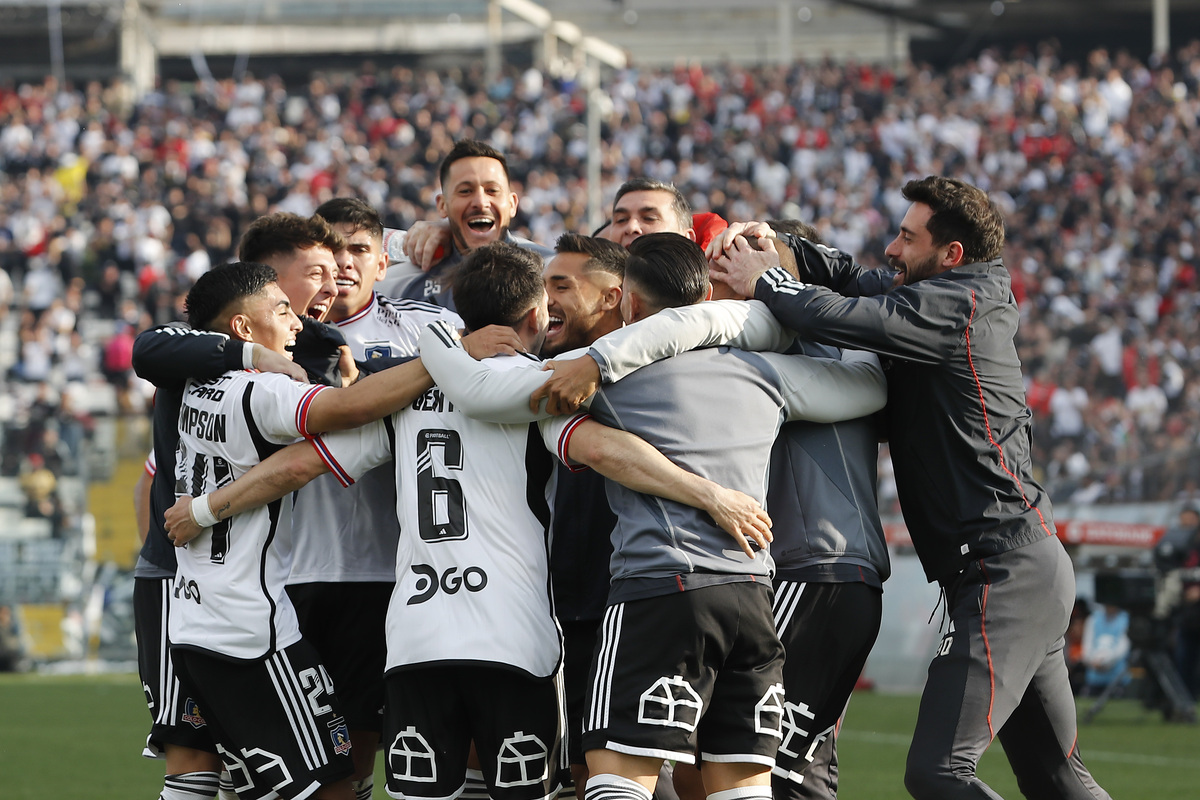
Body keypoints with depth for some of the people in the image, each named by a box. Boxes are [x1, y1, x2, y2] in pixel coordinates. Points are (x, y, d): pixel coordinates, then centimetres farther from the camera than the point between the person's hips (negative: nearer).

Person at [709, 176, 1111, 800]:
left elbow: (841, 319, -22)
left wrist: (760, 282, -5)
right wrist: (774, 247, 9)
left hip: (1002, 573, -11)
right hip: (1030, 567, 11)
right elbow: (851, 278, 27)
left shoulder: (953, 305, -11)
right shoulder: (954, 304, 17)